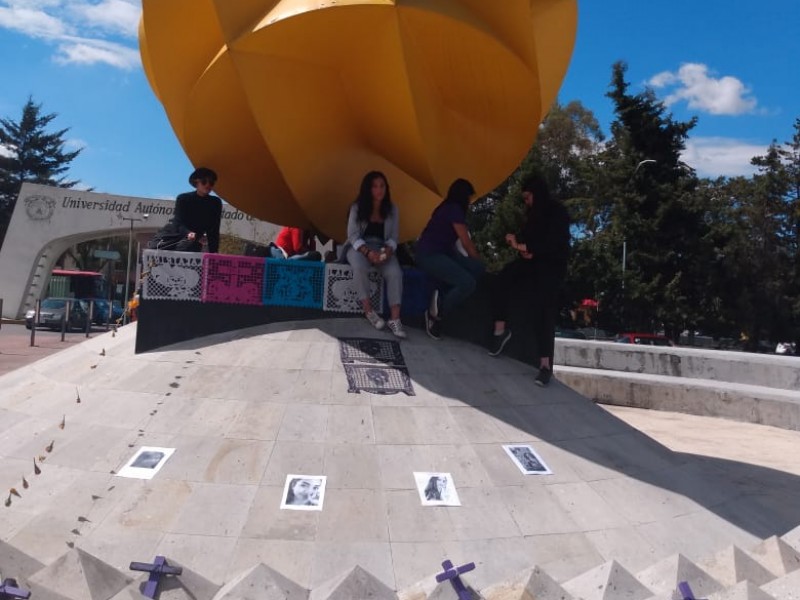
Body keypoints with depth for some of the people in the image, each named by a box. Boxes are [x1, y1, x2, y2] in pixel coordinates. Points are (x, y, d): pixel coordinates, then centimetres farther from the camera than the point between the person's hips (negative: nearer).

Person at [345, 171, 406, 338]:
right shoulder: (357, 207, -2)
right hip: (359, 247, -2)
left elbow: (394, 236, 4)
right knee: (359, 267, -38)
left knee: (395, 272, -30)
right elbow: (353, 235, -8)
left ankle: (395, 319, -30)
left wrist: (388, 250, -19)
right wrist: (368, 251, -26)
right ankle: (368, 310, -21)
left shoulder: (392, 209, 5)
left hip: (383, 248, 2)